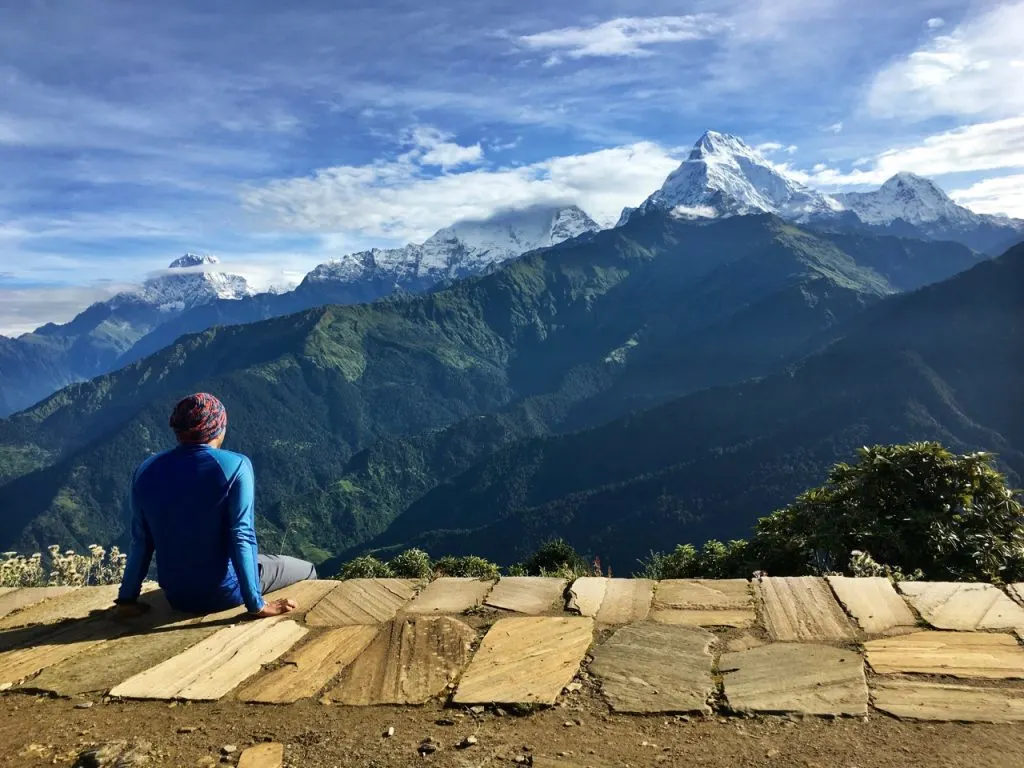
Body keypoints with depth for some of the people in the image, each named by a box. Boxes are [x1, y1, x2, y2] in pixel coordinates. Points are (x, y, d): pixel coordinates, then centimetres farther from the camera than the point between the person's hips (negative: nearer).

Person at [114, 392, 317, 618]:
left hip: (177, 597, 6)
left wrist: (127, 599, 9)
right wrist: (257, 604, -19)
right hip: (224, 592, -5)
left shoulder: (146, 471, -5)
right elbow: (242, 538, -23)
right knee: (306, 570, 16)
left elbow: (141, 542, -1)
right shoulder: (235, 466, -19)